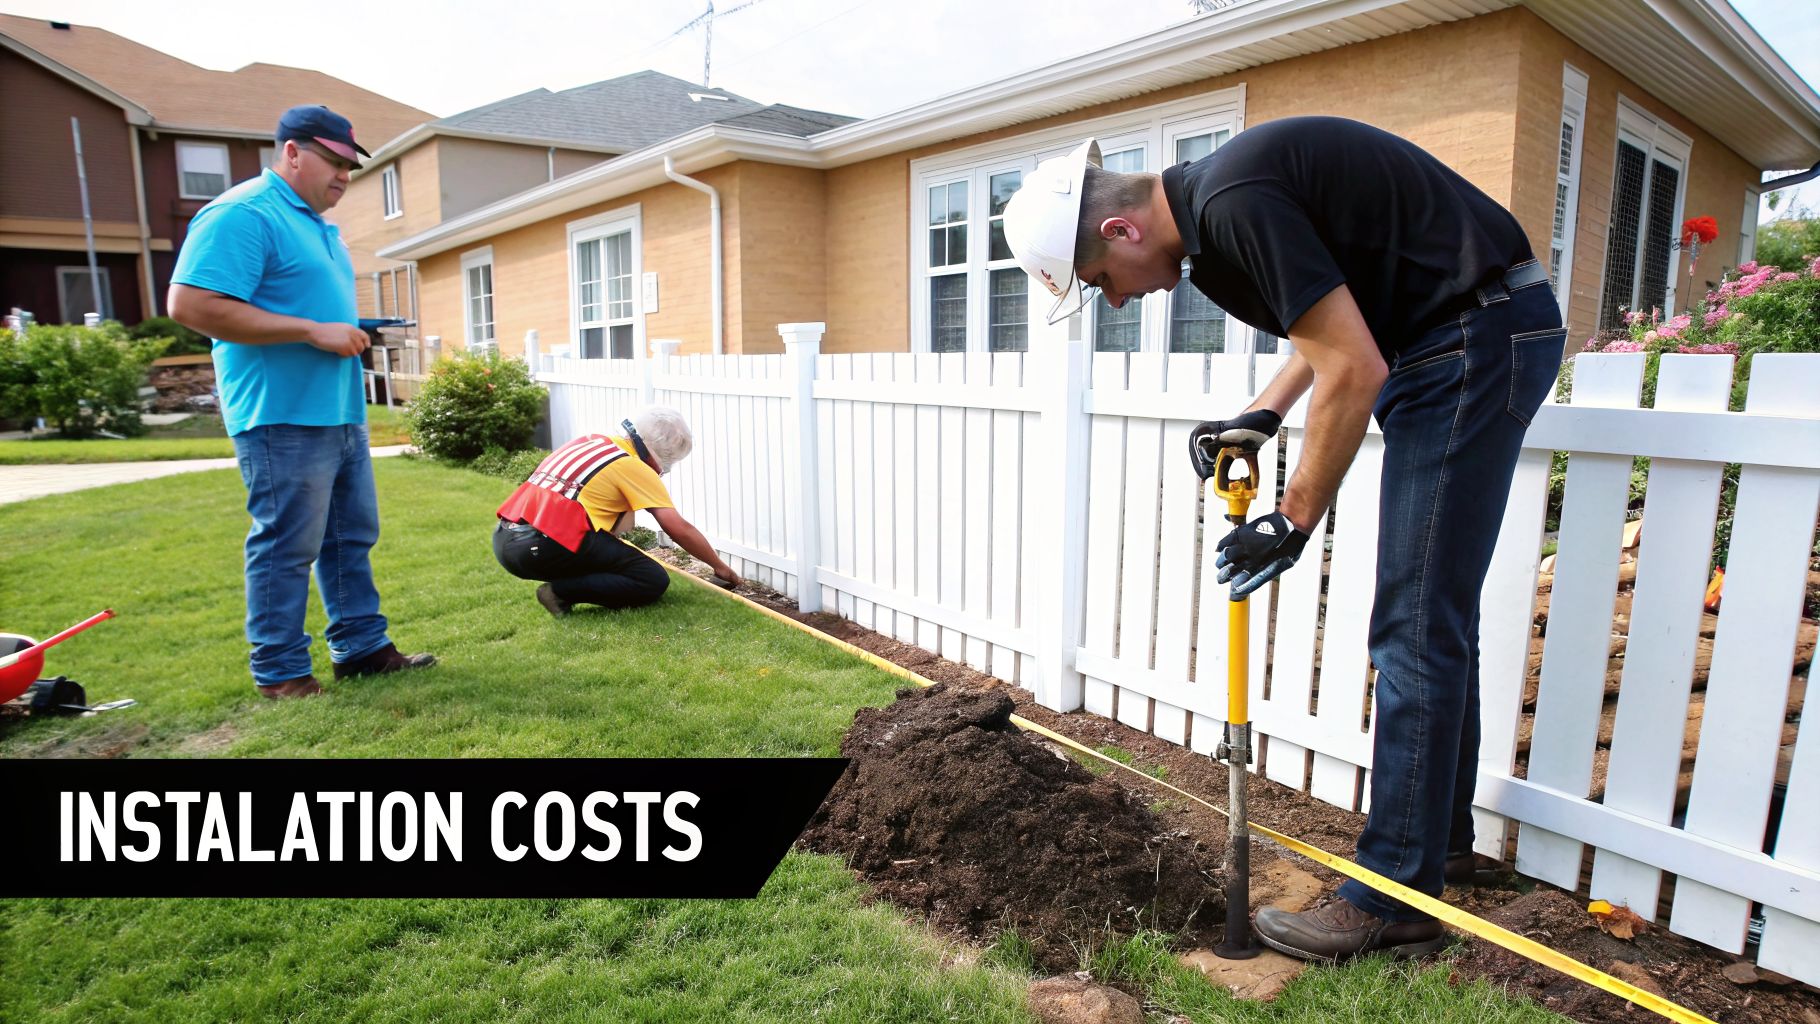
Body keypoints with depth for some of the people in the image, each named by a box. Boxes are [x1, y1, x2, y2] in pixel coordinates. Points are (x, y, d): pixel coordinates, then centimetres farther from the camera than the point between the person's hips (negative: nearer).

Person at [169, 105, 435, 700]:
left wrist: (350, 332, 8)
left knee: (352, 538, 14)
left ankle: (362, 647, 25)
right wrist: (313, 331, -21)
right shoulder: (243, 214, -11)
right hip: (283, 415, -10)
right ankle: (281, 674, 9)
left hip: (341, 412, 10)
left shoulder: (318, 224, 19)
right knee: (287, 547, -2)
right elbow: (191, 305, -21)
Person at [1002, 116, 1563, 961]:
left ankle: (1393, 901, 4)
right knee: (1434, 613, 15)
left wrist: (1293, 521, -13)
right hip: (1477, 339, 10)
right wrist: (1263, 415, 7)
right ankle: (1440, 834, 30)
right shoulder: (1209, 206, 7)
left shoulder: (1234, 205, -23)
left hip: (1478, 333, -10)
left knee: (1414, 627, -8)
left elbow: (1354, 373, -23)